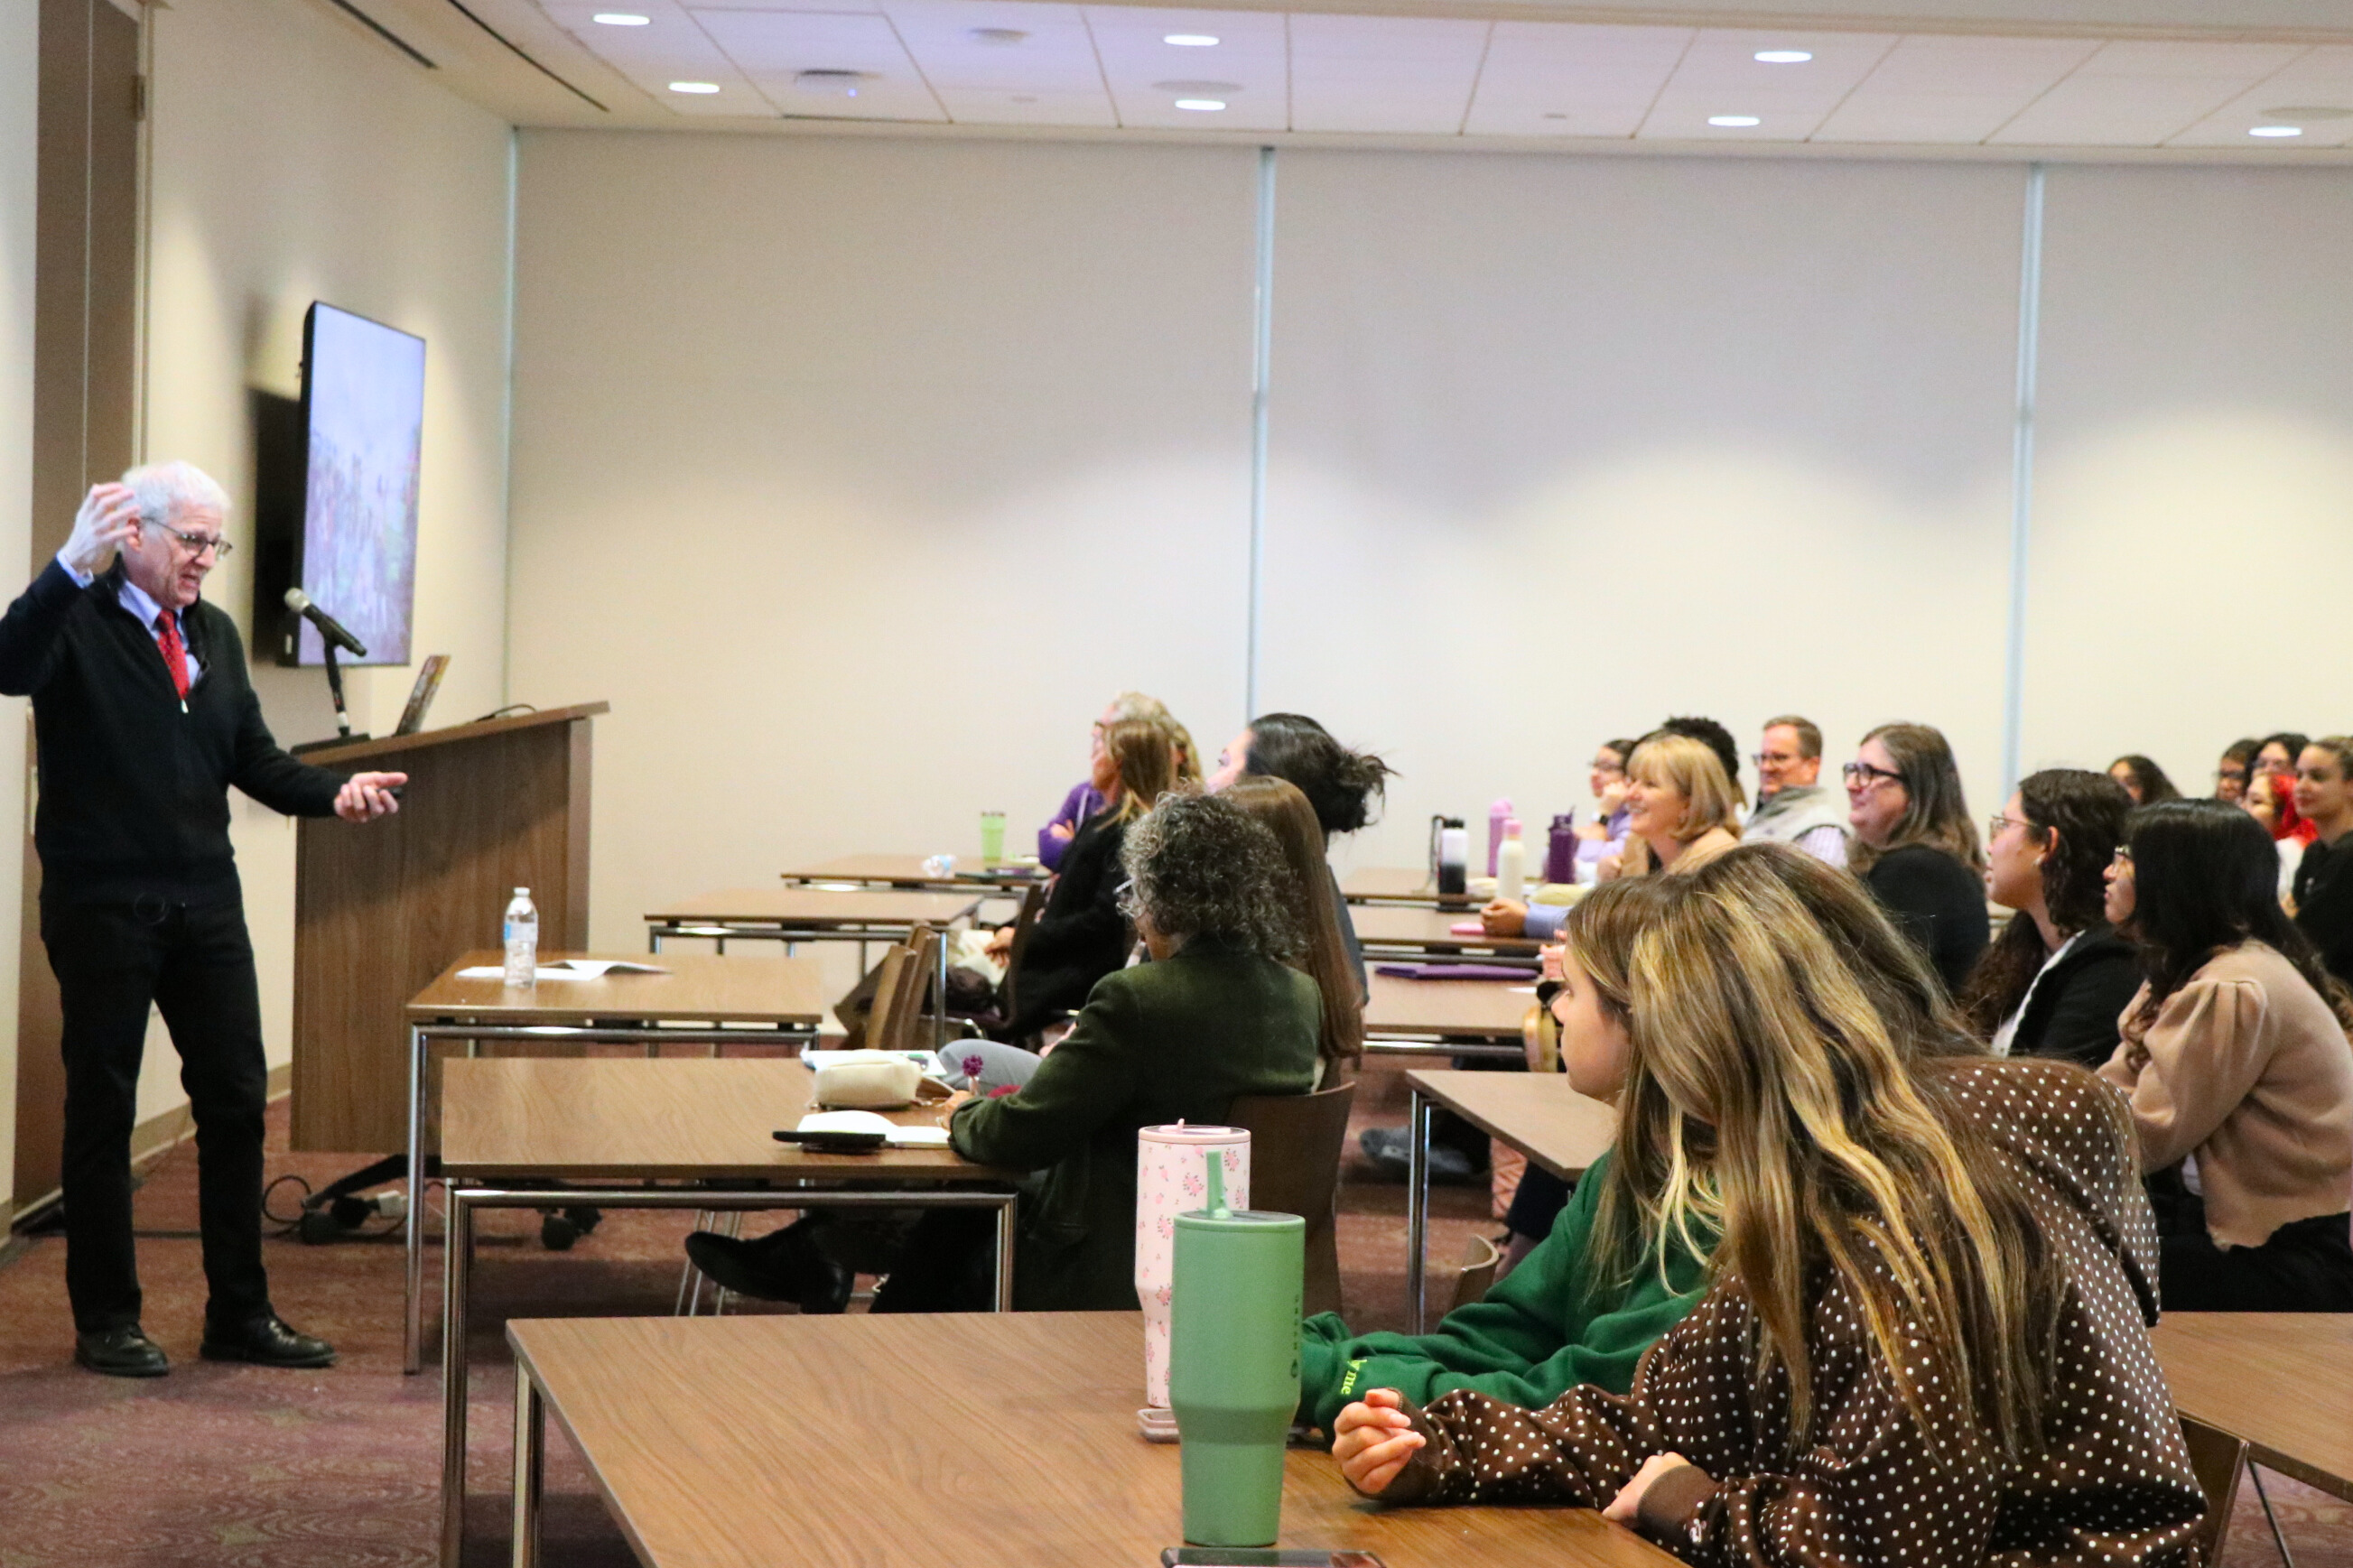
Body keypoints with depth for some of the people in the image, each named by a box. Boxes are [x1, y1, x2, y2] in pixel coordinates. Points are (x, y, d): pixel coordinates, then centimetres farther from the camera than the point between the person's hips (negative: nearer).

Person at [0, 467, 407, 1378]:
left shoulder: (215, 635, 14)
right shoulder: (75, 621, -8)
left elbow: (252, 757, 15)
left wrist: (335, 792, -4)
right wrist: (73, 566, -44)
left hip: (206, 901, 7)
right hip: (102, 904, -7)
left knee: (236, 1100, 7)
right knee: (103, 1109, 4)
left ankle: (240, 1313, 17)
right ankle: (106, 1321, 14)